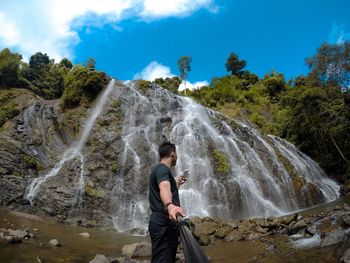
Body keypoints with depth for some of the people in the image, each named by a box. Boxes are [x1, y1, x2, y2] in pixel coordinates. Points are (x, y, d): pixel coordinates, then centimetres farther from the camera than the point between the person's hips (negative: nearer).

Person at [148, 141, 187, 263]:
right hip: (163, 224, -11)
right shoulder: (162, 168, -11)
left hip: (166, 223, 11)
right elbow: (164, 188, -35)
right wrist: (170, 205, -53)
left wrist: (178, 183, 44)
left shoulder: (160, 169, 22)